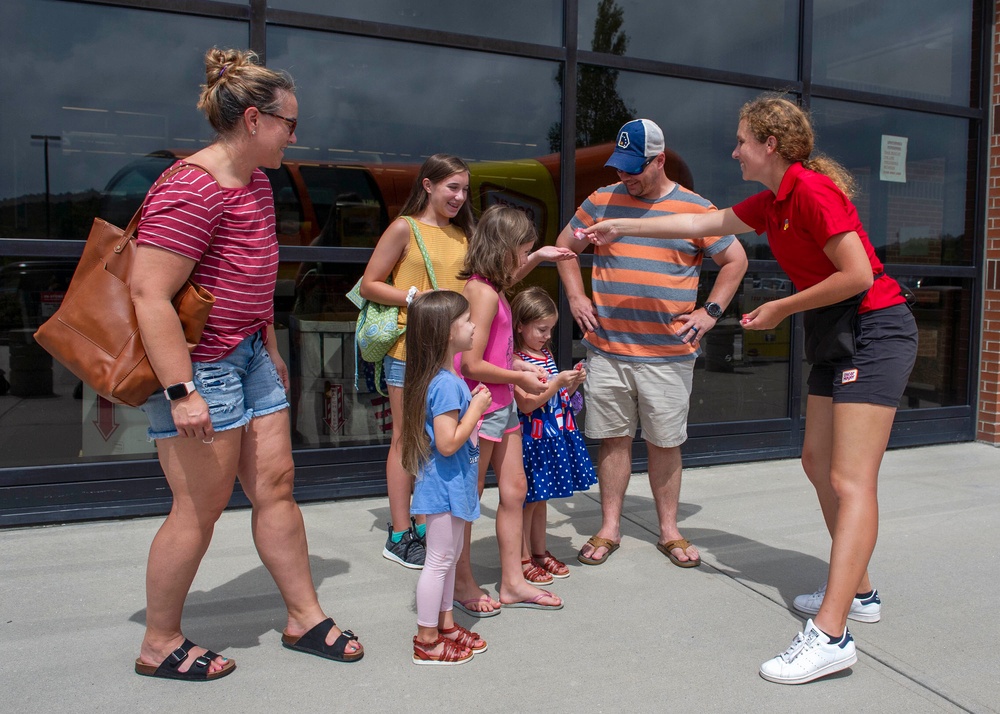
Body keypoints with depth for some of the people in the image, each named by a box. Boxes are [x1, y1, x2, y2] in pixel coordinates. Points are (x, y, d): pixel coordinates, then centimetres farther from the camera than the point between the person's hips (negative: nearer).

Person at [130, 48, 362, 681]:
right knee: (202, 506, 1)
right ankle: (159, 645, 22)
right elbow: (150, 294, -24)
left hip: (248, 355, 9)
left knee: (276, 486, 12)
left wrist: (271, 351, 24)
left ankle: (305, 618, 26)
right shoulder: (191, 190, -19)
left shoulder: (256, 183, 12)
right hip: (198, 365, -9)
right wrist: (181, 392, -27)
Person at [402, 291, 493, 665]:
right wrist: (476, 407, -20)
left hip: (453, 483, 10)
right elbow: (448, 442, -28)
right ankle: (426, 641, 14)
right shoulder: (446, 384, -25)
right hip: (445, 484, -10)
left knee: (450, 556, 20)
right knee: (439, 560, 1)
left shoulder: (448, 377, 7)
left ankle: (445, 624, 34)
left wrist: (474, 403, 6)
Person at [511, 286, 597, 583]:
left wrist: (573, 382, 0)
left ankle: (540, 551, 30)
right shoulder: (515, 361, -15)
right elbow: (527, 404, -21)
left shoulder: (546, 354, 10)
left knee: (541, 497, 18)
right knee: (527, 499, 3)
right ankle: (523, 558, 16)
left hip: (555, 434, 8)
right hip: (531, 438, -8)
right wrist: (558, 382, -24)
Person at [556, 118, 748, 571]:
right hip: (606, 347, 2)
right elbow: (566, 245, 18)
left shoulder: (695, 209, 1)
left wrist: (710, 312, -1)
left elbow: (735, 261, 8)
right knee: (613, 438, 8)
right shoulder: (603, 201, 6)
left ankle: (669, 531, 22)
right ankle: (609, 529, 20)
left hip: (668, 353, -1)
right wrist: (576, 298, 8)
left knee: (664, 443, 7)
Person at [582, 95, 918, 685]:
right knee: (818, 462, 13)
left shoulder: (812, 188, -17)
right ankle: (858, 593, 26)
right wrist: (623, 228, 25)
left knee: (851, 481, -15)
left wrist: (782, 308, -11)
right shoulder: (772, 202, 12)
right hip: (837, 334, 10)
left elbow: (857, 274, -22)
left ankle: (830, 636, -17)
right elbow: (705, 223, 22)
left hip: (876, 330, -10)